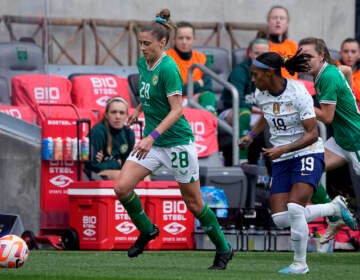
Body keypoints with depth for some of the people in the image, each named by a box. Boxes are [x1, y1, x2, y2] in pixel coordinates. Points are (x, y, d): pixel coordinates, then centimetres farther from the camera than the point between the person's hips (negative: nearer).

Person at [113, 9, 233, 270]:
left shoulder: (168, 68, -20)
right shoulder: (143, 64, 4)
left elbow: (177, 109, -25)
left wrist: (152, 136, -33)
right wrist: (139, 109, 22)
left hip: (177, 141, -7)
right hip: (152, 142, 7)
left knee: (194, 202, 3)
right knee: (122, 187, -9)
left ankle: (224, 249, 21)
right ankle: (147, 230, 14)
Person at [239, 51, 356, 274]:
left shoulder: (298, 93, -19)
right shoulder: (261, 95, 1)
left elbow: (312, 134, -19)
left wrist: (282, 149, -29)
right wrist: (251, 136, 11)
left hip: (308, 155, -7)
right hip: (281, 162, 7)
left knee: (294, 208, -25)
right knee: (280, 219, -6)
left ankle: (300, 263, -5)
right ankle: (335, 207, 15)